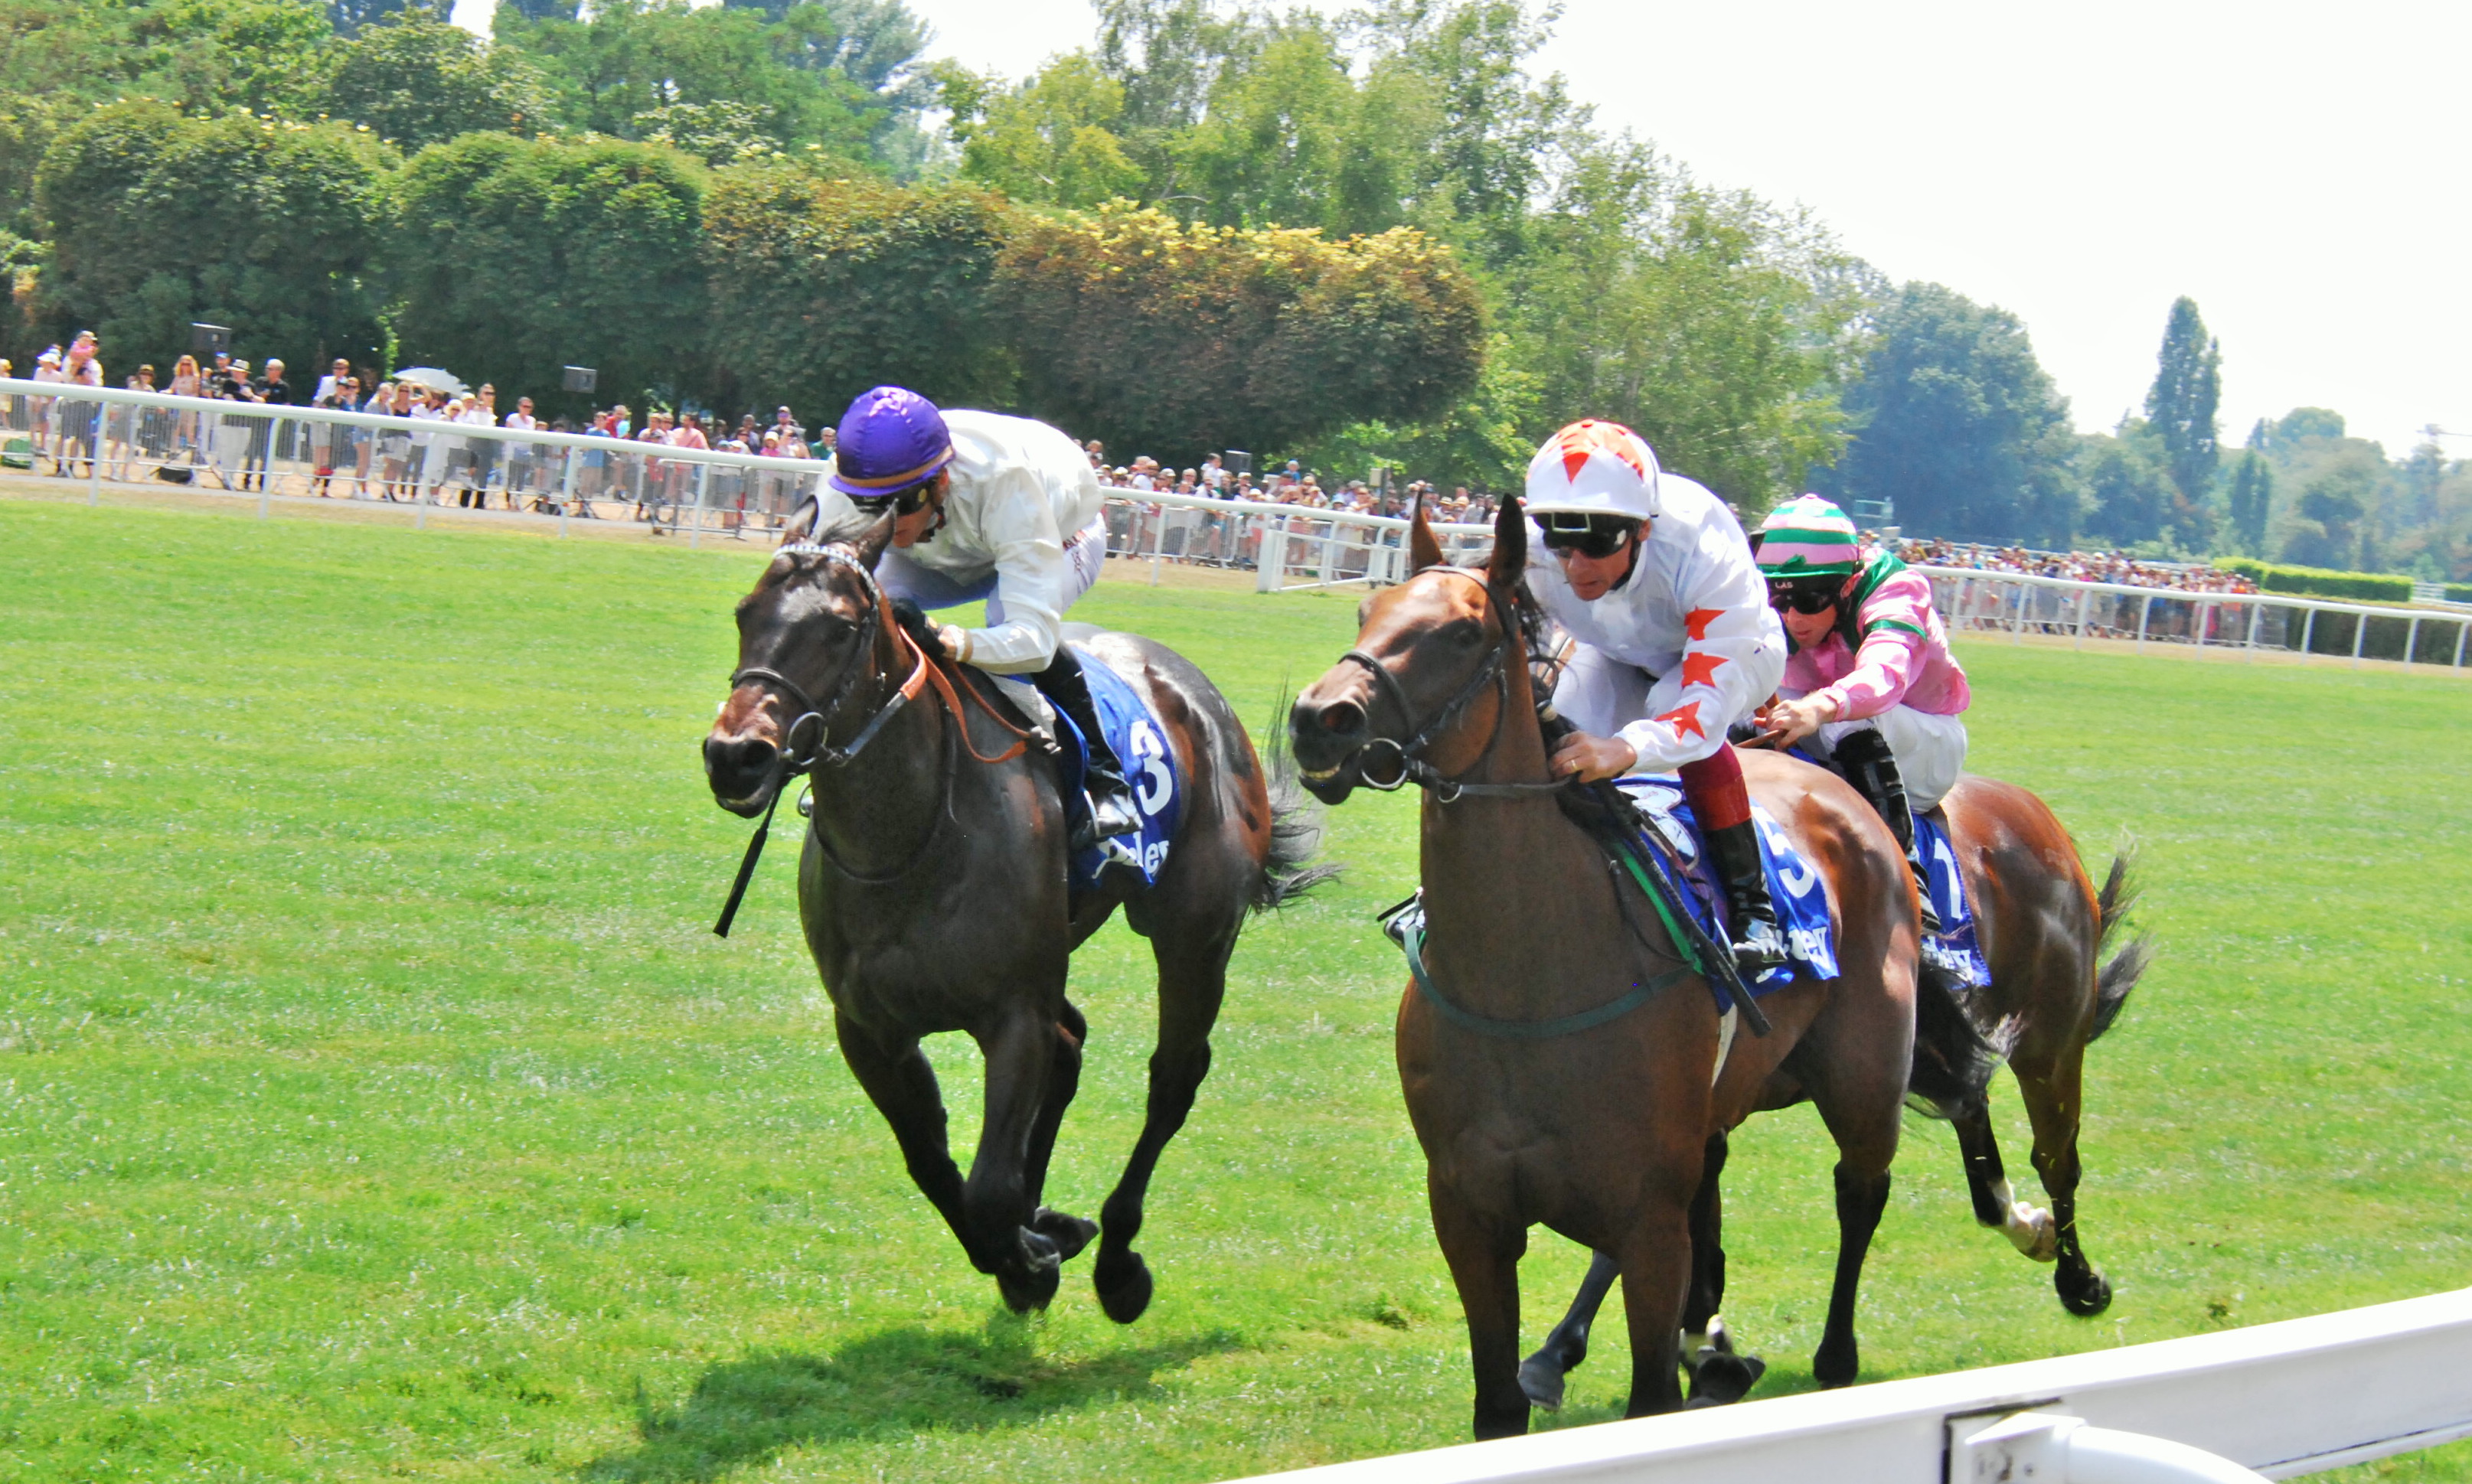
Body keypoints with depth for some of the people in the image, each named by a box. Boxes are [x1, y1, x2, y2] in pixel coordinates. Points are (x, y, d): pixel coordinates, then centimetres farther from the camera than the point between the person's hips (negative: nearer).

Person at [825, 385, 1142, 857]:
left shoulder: (1007, 486, -46)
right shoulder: (847, 490, -33)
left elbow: (1035, 637, -51)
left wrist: (961, 645, -72)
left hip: (1063, 532, -4)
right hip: (947, 547, 4)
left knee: (1009, 621, -37)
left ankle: (1109, 783, -21)